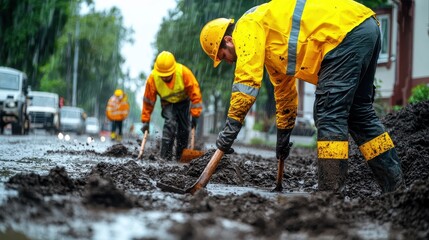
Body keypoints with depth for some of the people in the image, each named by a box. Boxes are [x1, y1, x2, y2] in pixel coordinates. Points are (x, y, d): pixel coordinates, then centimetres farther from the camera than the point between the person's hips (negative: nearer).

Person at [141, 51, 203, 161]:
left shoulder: (184, 72, -35)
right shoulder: (153, 78, -31)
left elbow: (195, 93, -26)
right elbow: (148, 100, -18)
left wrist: (195, 115, -25)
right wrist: (146, 120, -13)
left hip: (183, 100, 1)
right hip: (167, 103, -1)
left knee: (184, 128, 1)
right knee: (170, 123, -22)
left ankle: (180, 157, 18)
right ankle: (165, 156, -20)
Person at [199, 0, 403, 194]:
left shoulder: (246, 27, 2)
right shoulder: (268, 43, 30)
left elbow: (247, 79, -10)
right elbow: (284, 89, 40)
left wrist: (231, 126, -7)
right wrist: (283, 136, 48)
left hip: (345, 31, -10)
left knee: (329, 115, -7)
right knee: (358, 113, 16)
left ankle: (330, 194, -6)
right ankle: (396, 187, 19)